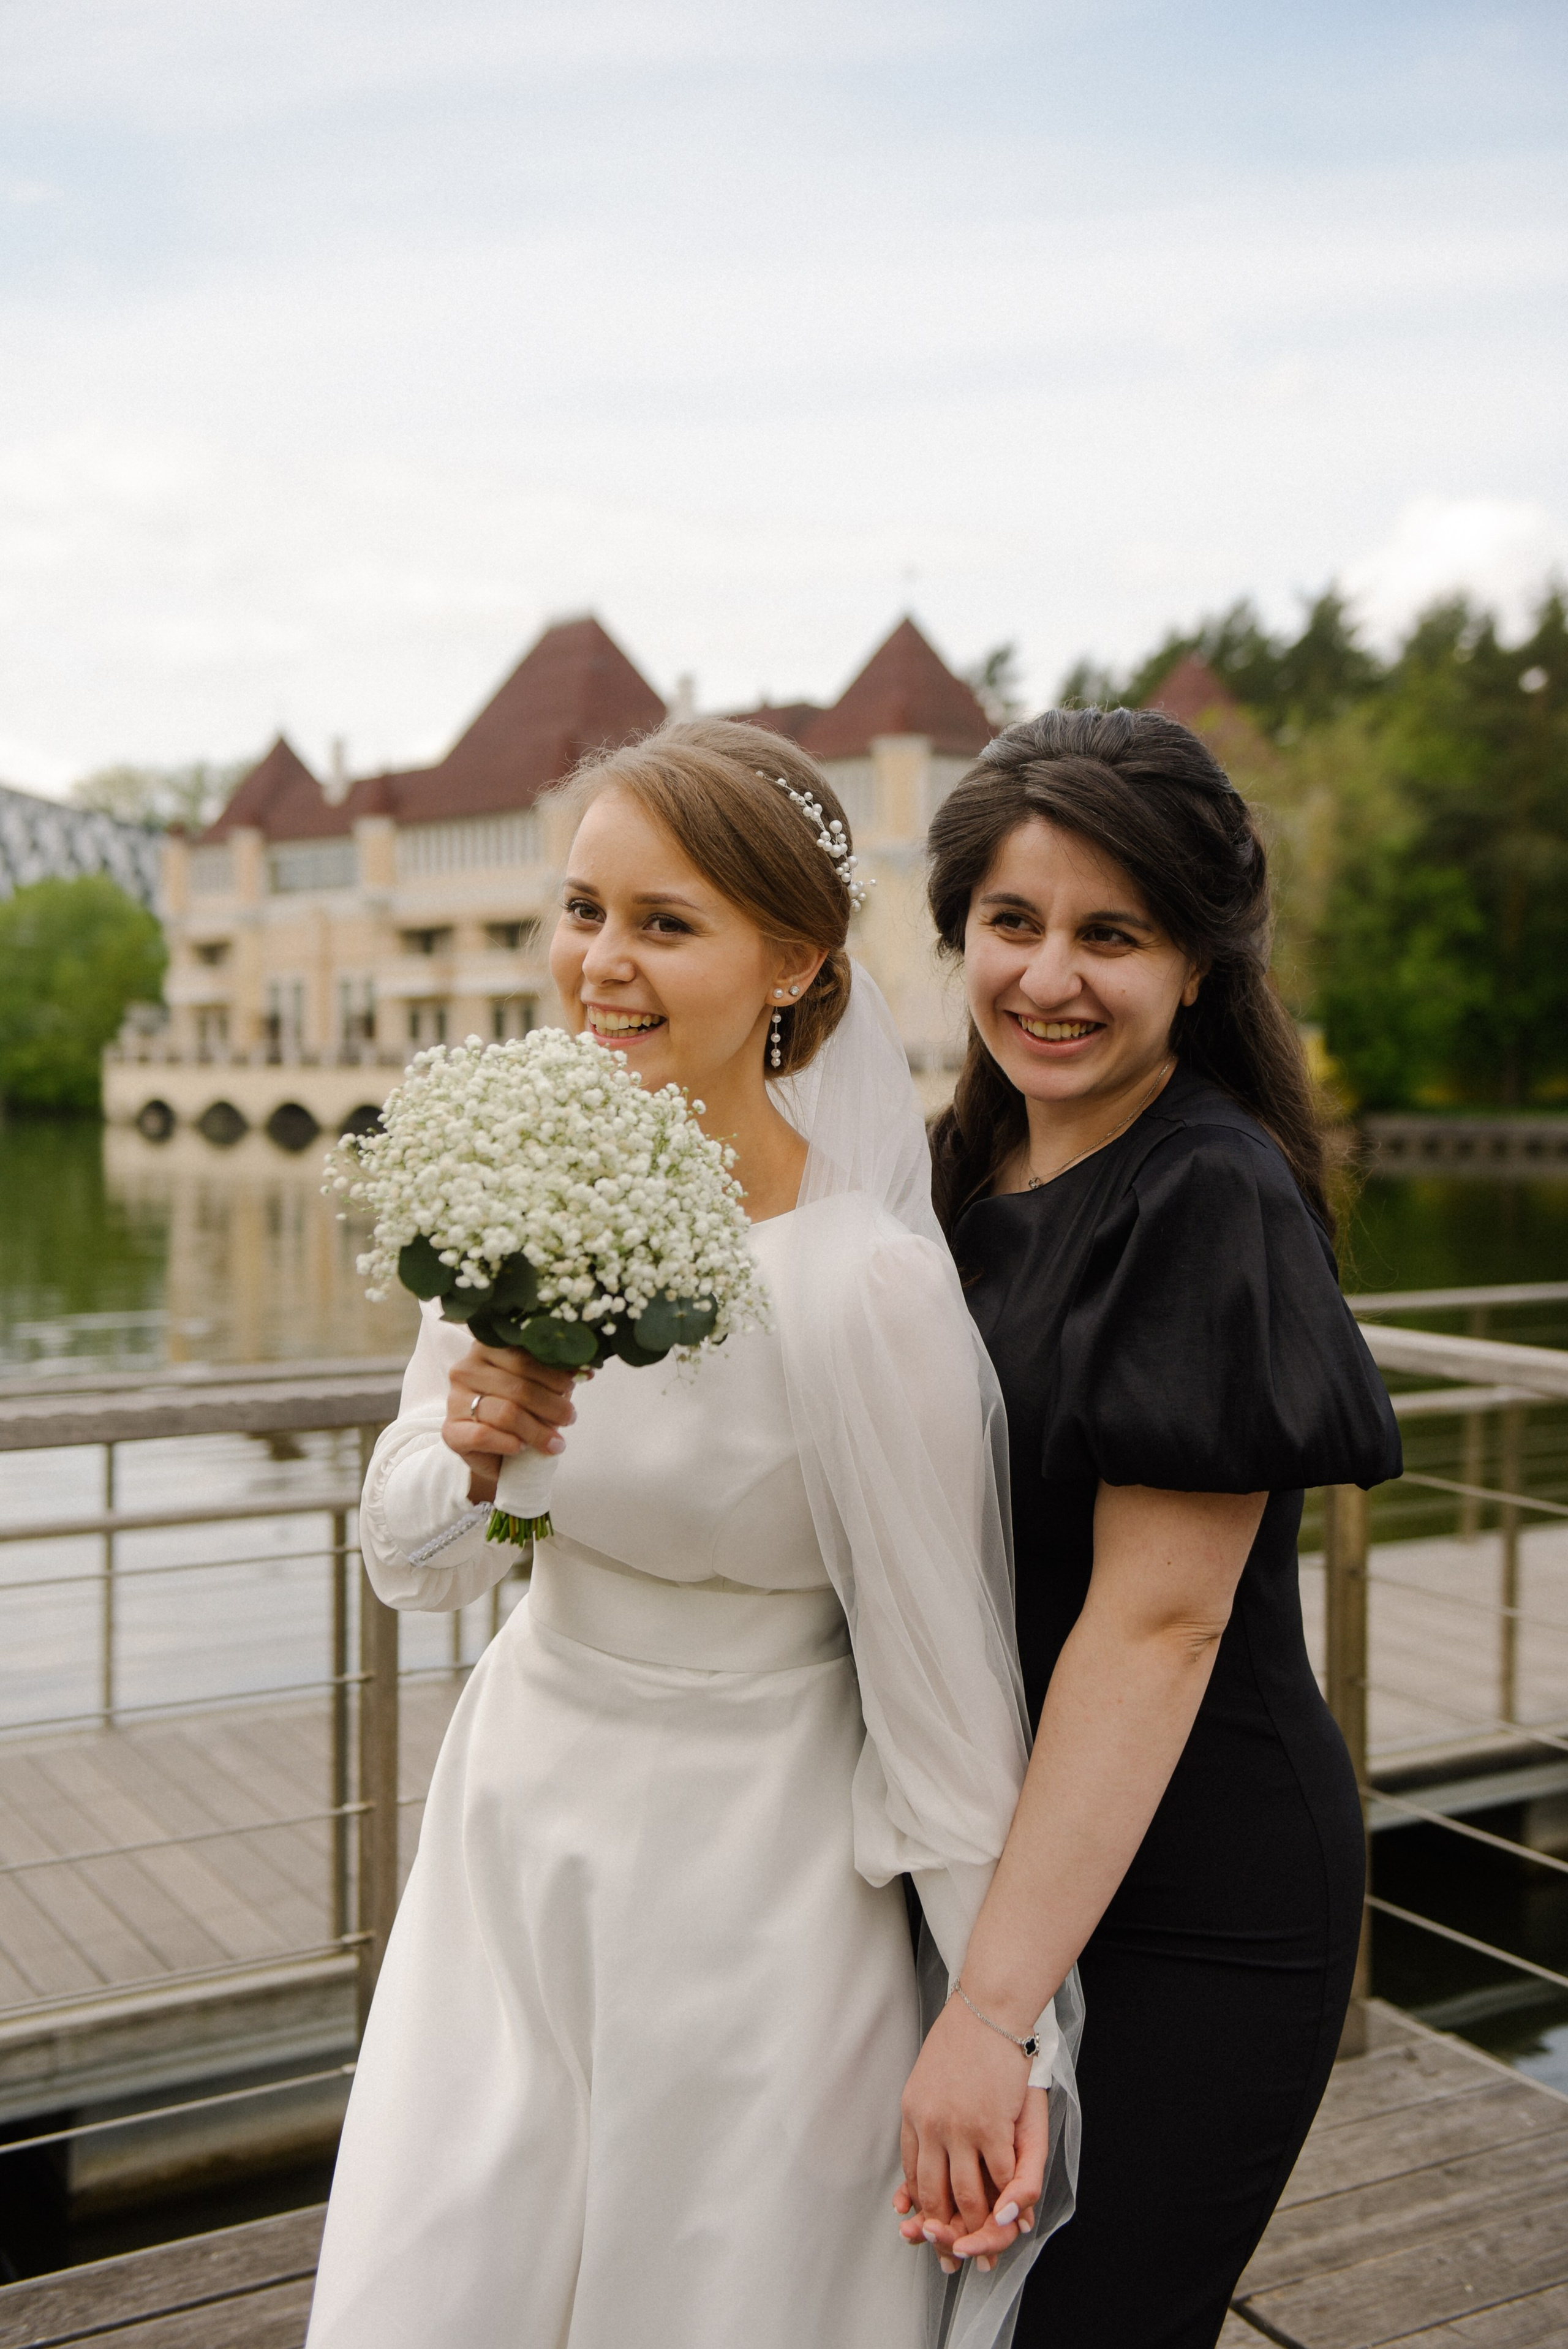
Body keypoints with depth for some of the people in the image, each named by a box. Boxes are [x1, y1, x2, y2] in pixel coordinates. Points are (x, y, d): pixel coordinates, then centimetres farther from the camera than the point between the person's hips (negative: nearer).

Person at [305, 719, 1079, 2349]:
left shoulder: (866, 1285, -25)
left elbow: (947, 1695, -16)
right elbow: (411, 1570, 1)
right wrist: (463, 1456, -22)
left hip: (747, 1893, -5)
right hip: (512, 1827, 5)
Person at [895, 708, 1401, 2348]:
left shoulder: (1210, 1198, -19)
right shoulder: (974, 1173, 5)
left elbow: (1158, 1621, -23)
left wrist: (995, 2005, -23)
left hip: (1182, 1913, -7)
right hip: (988, 1861, 8)